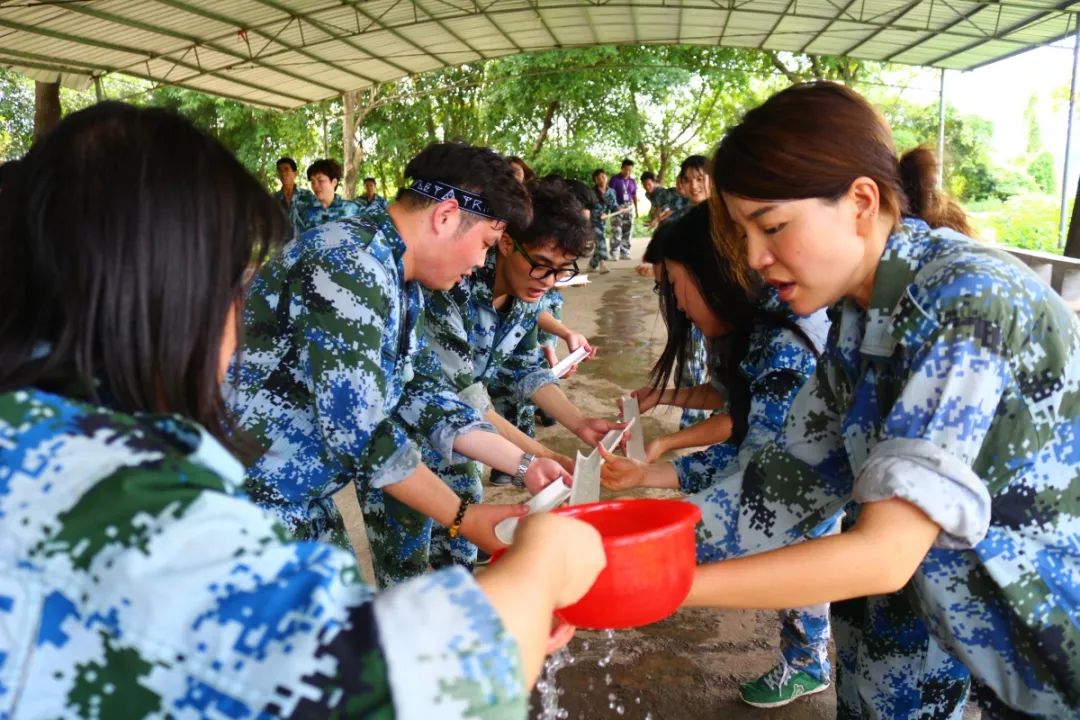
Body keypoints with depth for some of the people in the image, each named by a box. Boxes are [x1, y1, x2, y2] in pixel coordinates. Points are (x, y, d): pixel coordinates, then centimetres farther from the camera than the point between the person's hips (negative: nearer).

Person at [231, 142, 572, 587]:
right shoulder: (351, 268, -24)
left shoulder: (399, 281, 7)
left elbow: (421, 391, 9)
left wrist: (523, 464, 5)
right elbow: (356, 431, -26)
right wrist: (462, 518, -16)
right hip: (253, 496, -9)